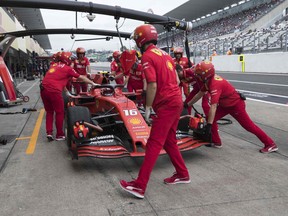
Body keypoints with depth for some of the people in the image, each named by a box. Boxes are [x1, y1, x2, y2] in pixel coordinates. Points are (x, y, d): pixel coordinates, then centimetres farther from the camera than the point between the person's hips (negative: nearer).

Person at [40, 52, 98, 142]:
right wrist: (93, 83, 22)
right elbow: (81, 78, 11)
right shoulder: (68, 68, 4)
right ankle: (60, 135, 15)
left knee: (49, 112, 19)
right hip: (54, 91, -7)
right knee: (60, 113, 8)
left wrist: (67, 92, 35)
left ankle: (49, 133, 14)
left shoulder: (54, 65, 23)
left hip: (44, 89, 7)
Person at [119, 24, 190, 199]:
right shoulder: (165, 54, 15)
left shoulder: (147, 56, -10)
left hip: (166, 104, -9)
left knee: (154, 144, -10)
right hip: (176, 100, 9)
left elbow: (152, 86, -17)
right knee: (169, 141, 18)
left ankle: (140, 186, -7)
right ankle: (182, 174, 29)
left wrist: (148, 107, -8)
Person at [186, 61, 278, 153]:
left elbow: (213, 106, -39)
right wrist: (187, 105, 15)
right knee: (210, 118, 2)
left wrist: (209, 125, -39)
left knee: (248, 126, -3)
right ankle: (216, 141, 13)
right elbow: (200, 94, 10)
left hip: (236, 104, -9)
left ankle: (270, 144, 9)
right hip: (225, 104, 9)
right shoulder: (208, 81, -4)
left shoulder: (215, 84, -33)